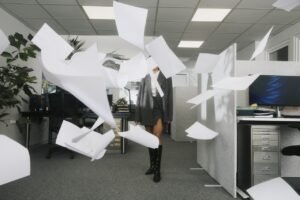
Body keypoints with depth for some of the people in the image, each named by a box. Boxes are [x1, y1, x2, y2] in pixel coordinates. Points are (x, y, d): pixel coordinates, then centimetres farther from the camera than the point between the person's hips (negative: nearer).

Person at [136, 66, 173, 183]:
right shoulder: (144, 77, 10)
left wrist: (169, 115, -2)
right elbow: (140, 96, 8)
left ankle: (157, 170, -6)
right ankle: (152, 165, 22)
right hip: (147, 110, 3)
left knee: (157, 137, -13)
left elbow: (169, 95, 3)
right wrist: (138, 116, 4)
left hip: (159, 109, -2)